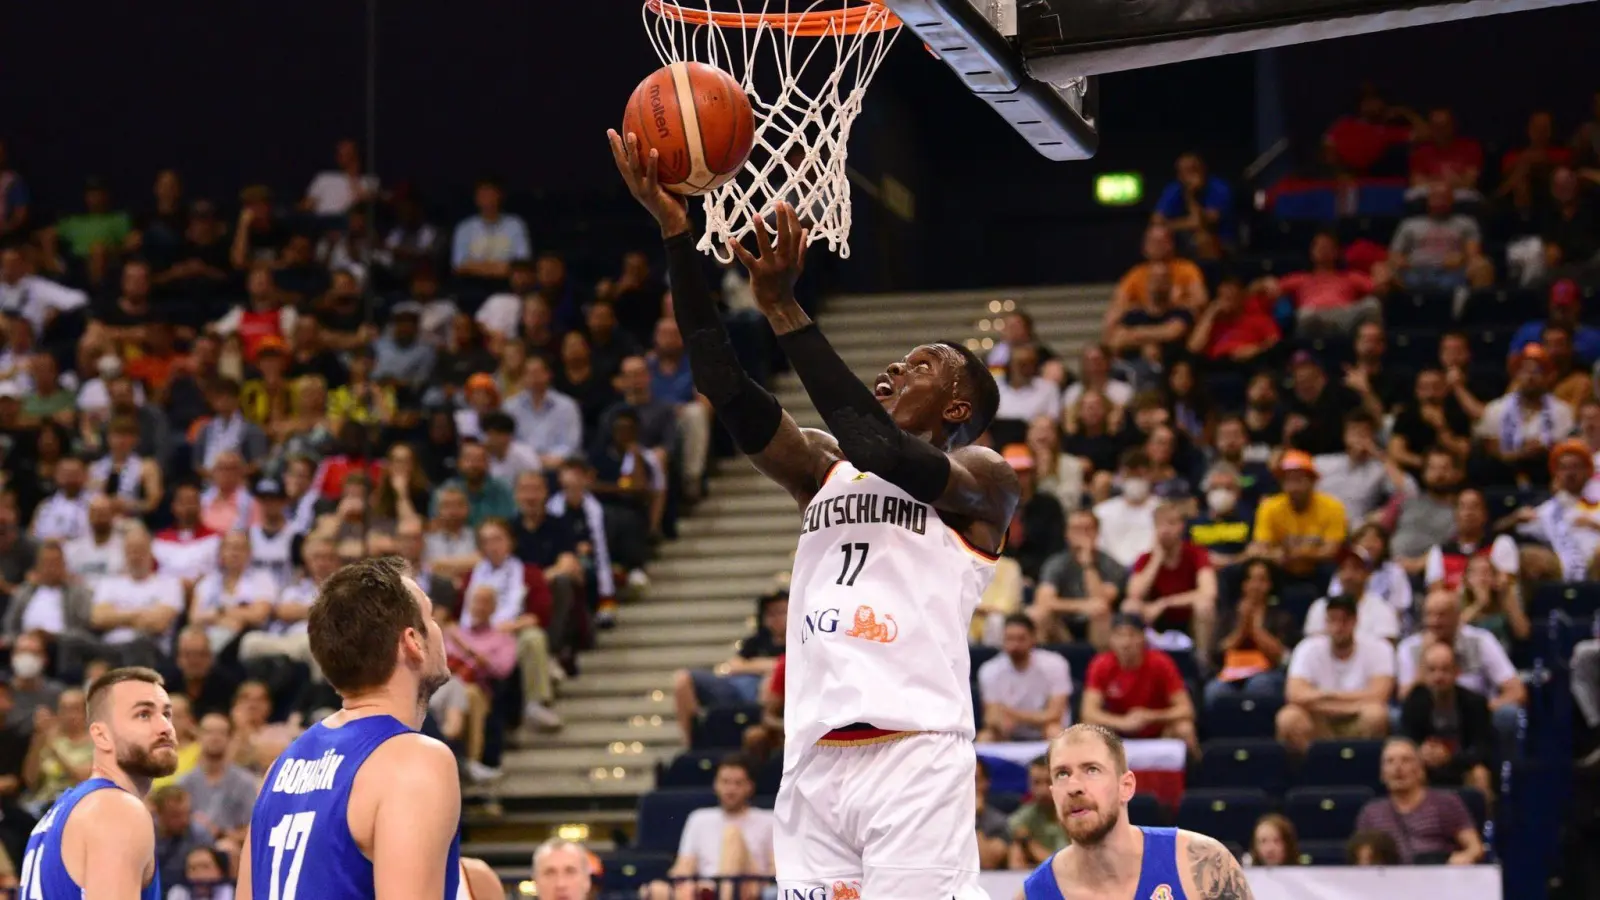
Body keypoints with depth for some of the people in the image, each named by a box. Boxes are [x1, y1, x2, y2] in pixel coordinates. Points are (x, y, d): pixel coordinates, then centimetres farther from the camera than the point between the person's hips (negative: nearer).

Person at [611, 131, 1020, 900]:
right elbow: (725, 386, 8)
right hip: (813, 760, 6)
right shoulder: (827, 469, 20)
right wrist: (676, 234, 0)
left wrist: (783, 308, -17)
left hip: (914, 758, -6)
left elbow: (877, 444, -16)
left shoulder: (983, 481, 4)